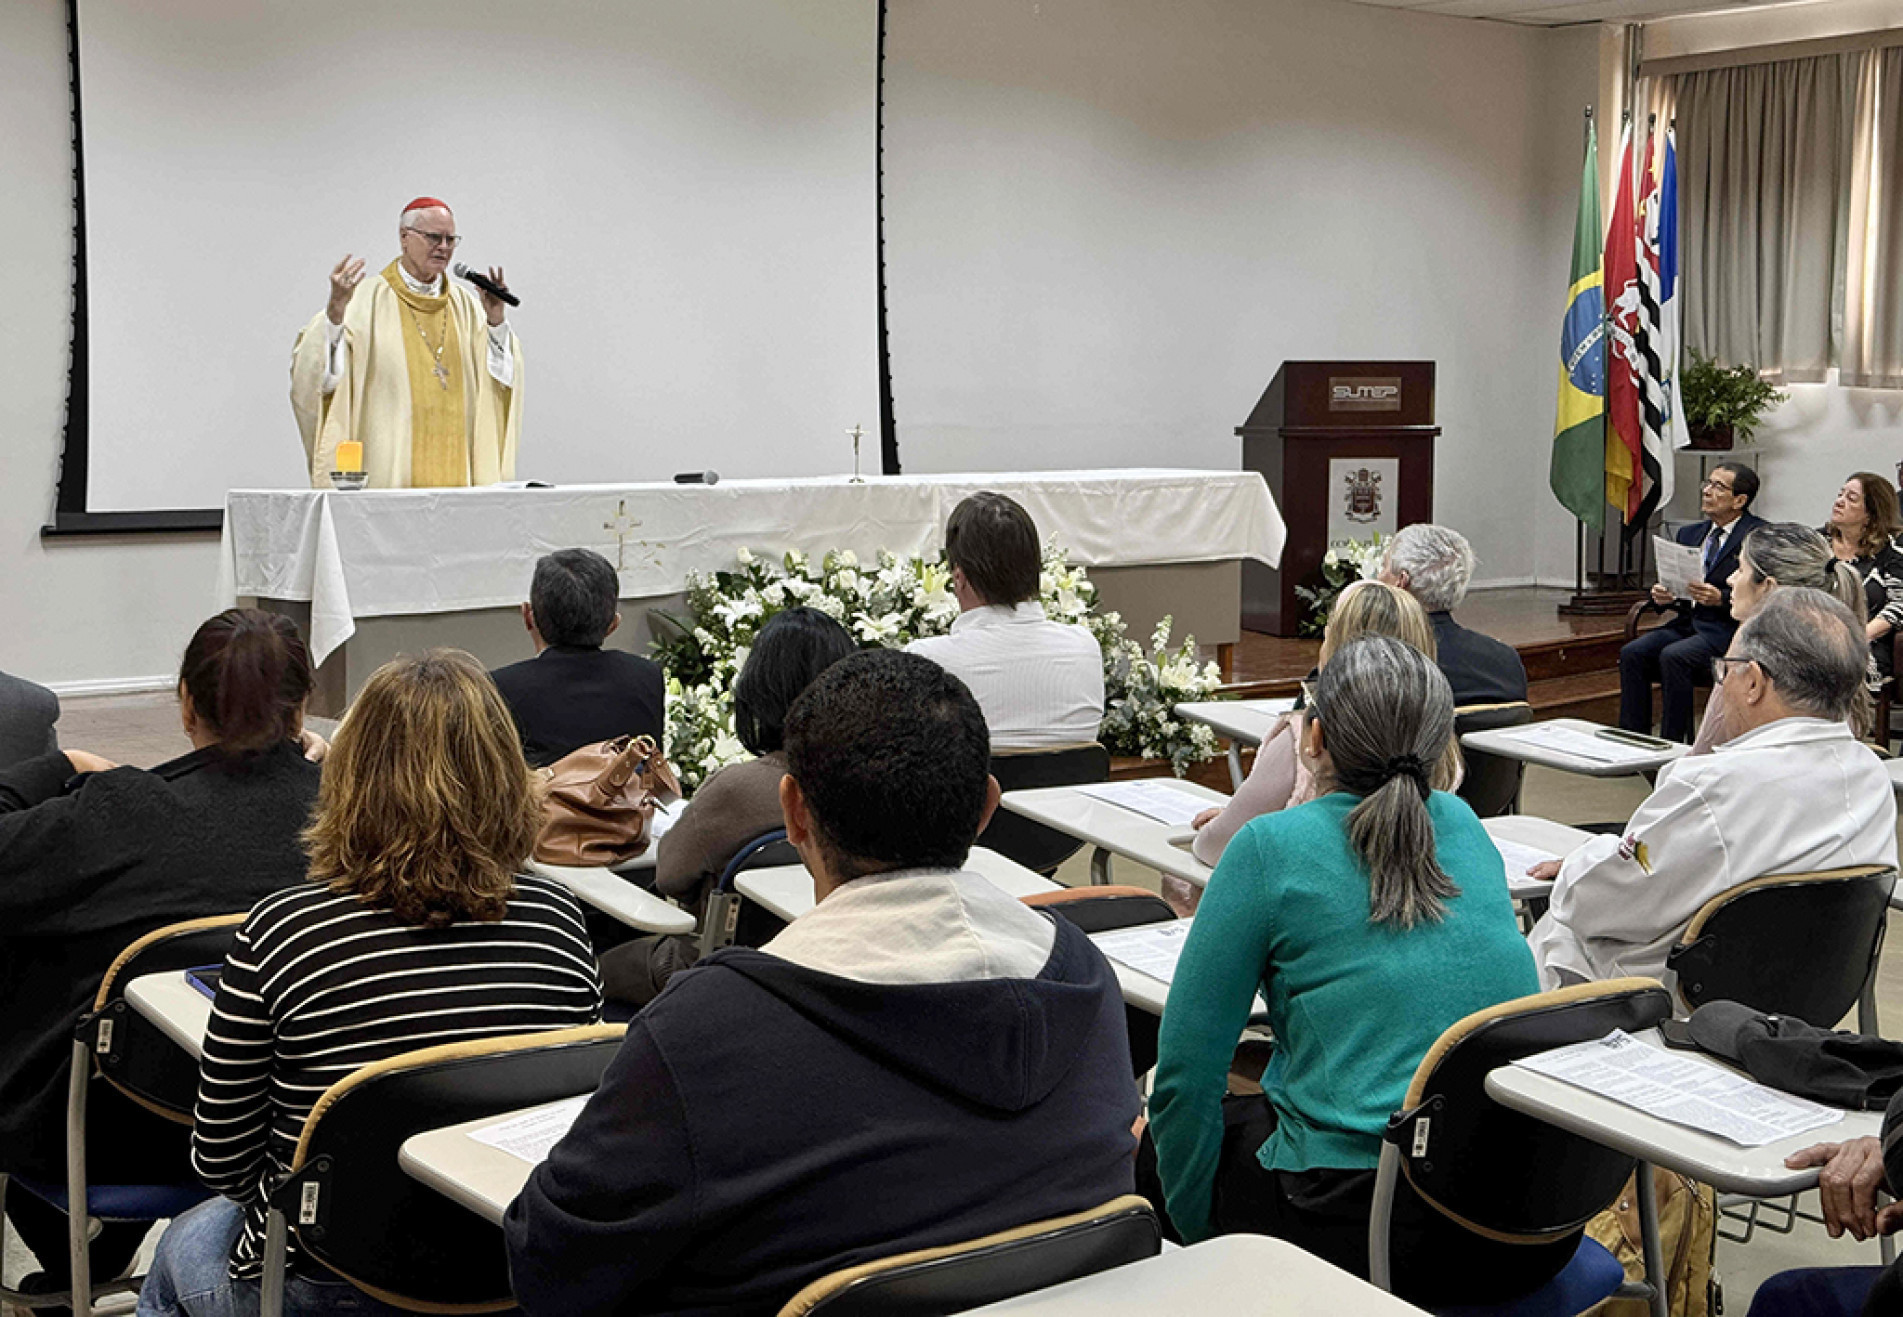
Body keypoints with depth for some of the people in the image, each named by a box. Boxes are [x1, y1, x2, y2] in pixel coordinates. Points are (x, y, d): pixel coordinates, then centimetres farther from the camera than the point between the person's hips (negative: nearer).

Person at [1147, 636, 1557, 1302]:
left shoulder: (1274, 848, -8)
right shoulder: (1462, 825, 7)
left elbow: (1186, 1070, -5)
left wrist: (1196, 1233, 7)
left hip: (1367, 1229, -5)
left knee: (1156, 1139, 20)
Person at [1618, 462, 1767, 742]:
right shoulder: (1689, 534, 19)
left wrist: (1721, 598, -23)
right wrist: (1662, 595, -1)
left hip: (1728, 629, -7)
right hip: (1686, 622, 7)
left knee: (1673, 656, -31)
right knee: (1632, 653, -17)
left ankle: (1671, 747, -23)